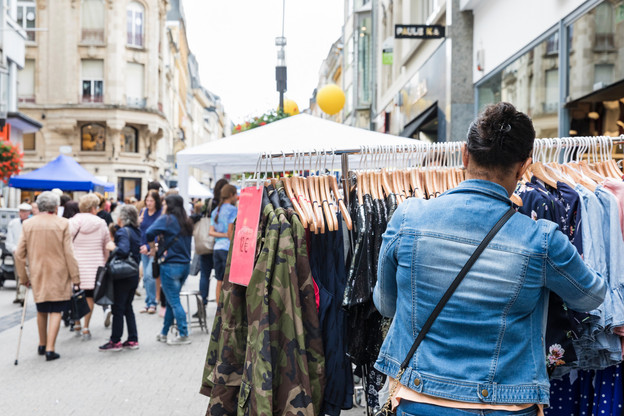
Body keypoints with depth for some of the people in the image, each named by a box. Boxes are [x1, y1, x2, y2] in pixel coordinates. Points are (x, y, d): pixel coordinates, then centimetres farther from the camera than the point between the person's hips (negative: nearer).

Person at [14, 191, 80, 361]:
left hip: (37, 275, 4)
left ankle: (42, 345, 31)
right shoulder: (62, 224, -9)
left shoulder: (28, 224, 1)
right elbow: (69, 253, -9)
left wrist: (23, 277, 14)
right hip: (58, 275, -3)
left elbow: (19, 254, 3)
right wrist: (75, 278, -3)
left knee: (41, 311, 19)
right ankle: (50, 349, -4)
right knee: (55, 312, 2)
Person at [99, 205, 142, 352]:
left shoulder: (123, 232, -15)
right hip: (134, 275, 8)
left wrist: (112, 251, -15)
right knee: (127, 307, 16)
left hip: (122, 277, -8)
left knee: (118, 308, 2)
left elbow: (123, 250, -31)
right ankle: (133, 340, 17)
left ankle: (115, 341, 10)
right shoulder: (137, 232, 9)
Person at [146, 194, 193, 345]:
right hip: (185, 264, 7)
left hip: (170, 266, -7)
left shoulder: (167, 219, -9)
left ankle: (183, 335, -1)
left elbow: (149, 233, -22)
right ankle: (164, 333, 24)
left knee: (174, 301, -1)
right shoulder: (187, 222, 11)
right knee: (171, 301, 15)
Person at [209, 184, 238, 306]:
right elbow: (231, 231, -13)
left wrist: (223, 235, -2)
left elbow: (211, 232, 8)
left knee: (219, 281, 9)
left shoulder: (215, 210, 17)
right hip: (227, 248, -7)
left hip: (217, 248, 7)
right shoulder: (232, 209, -6)